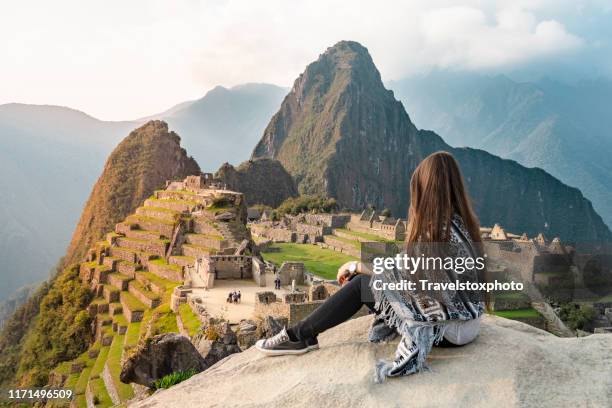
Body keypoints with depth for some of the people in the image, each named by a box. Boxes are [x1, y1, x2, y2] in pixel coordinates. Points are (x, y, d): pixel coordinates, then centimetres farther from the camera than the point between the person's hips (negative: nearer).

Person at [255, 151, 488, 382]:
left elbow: (404, 274, -18)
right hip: (461, 313, 8)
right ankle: (304, 334, 8)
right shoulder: (459, 222, 5)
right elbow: (417, 270, 7)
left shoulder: (441, 229, -23)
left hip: (453, 328, -8)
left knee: (363, 283, -10)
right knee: (363, 279, 3)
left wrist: (355, 266, -4)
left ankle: (301, 336, 0)